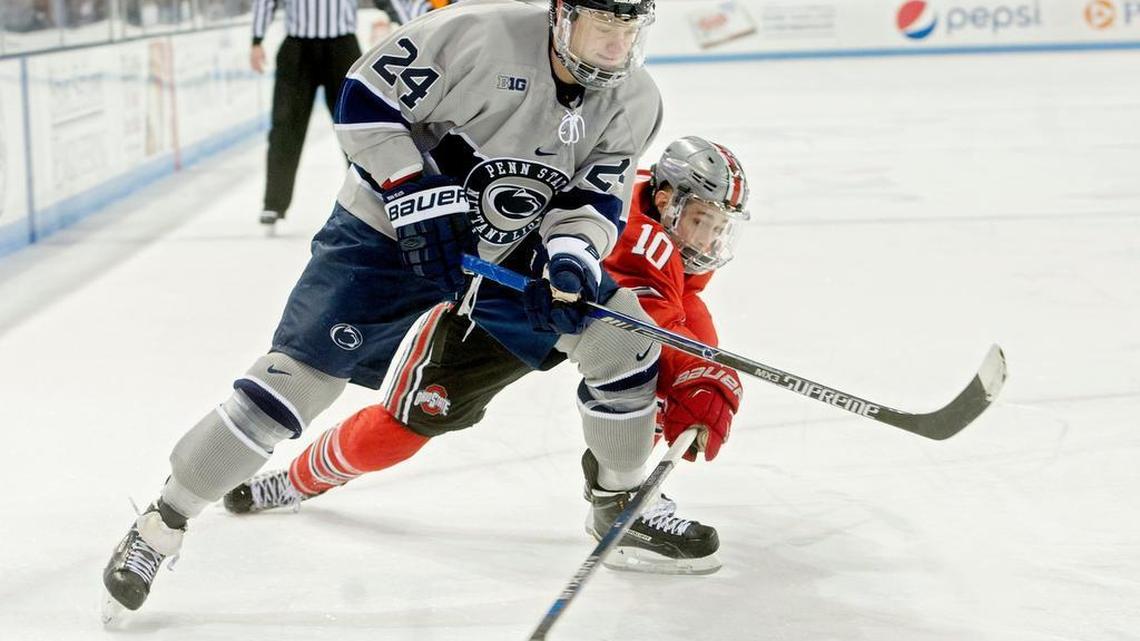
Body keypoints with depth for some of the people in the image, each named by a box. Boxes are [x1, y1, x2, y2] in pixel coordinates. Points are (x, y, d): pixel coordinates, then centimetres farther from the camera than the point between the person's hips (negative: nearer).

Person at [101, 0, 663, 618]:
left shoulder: (633, 100, -8)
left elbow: (594, 197, -5)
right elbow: (366, 101, -20)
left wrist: (572, 253, -26)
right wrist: (420, 199, -25)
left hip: (510, 252, 5)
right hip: (387, 234, -5)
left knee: (618, 330, -6)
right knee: (299, 376, -12)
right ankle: (161, 525, 2)